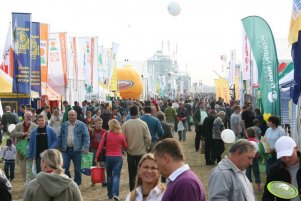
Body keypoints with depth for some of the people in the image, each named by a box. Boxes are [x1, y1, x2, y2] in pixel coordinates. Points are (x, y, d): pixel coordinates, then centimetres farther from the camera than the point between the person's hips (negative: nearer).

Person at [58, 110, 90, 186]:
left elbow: (86, 137, -7)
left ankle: (77, 184, 20)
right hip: (66, 149, 3)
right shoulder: (64, 125, 9)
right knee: (64, 167, -4)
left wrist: (86, 147, -17)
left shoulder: (81, 125, -2)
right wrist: (59, 147, 12)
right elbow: (60, 137, 15)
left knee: (77, 169, 6)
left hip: (76, 150, -2)